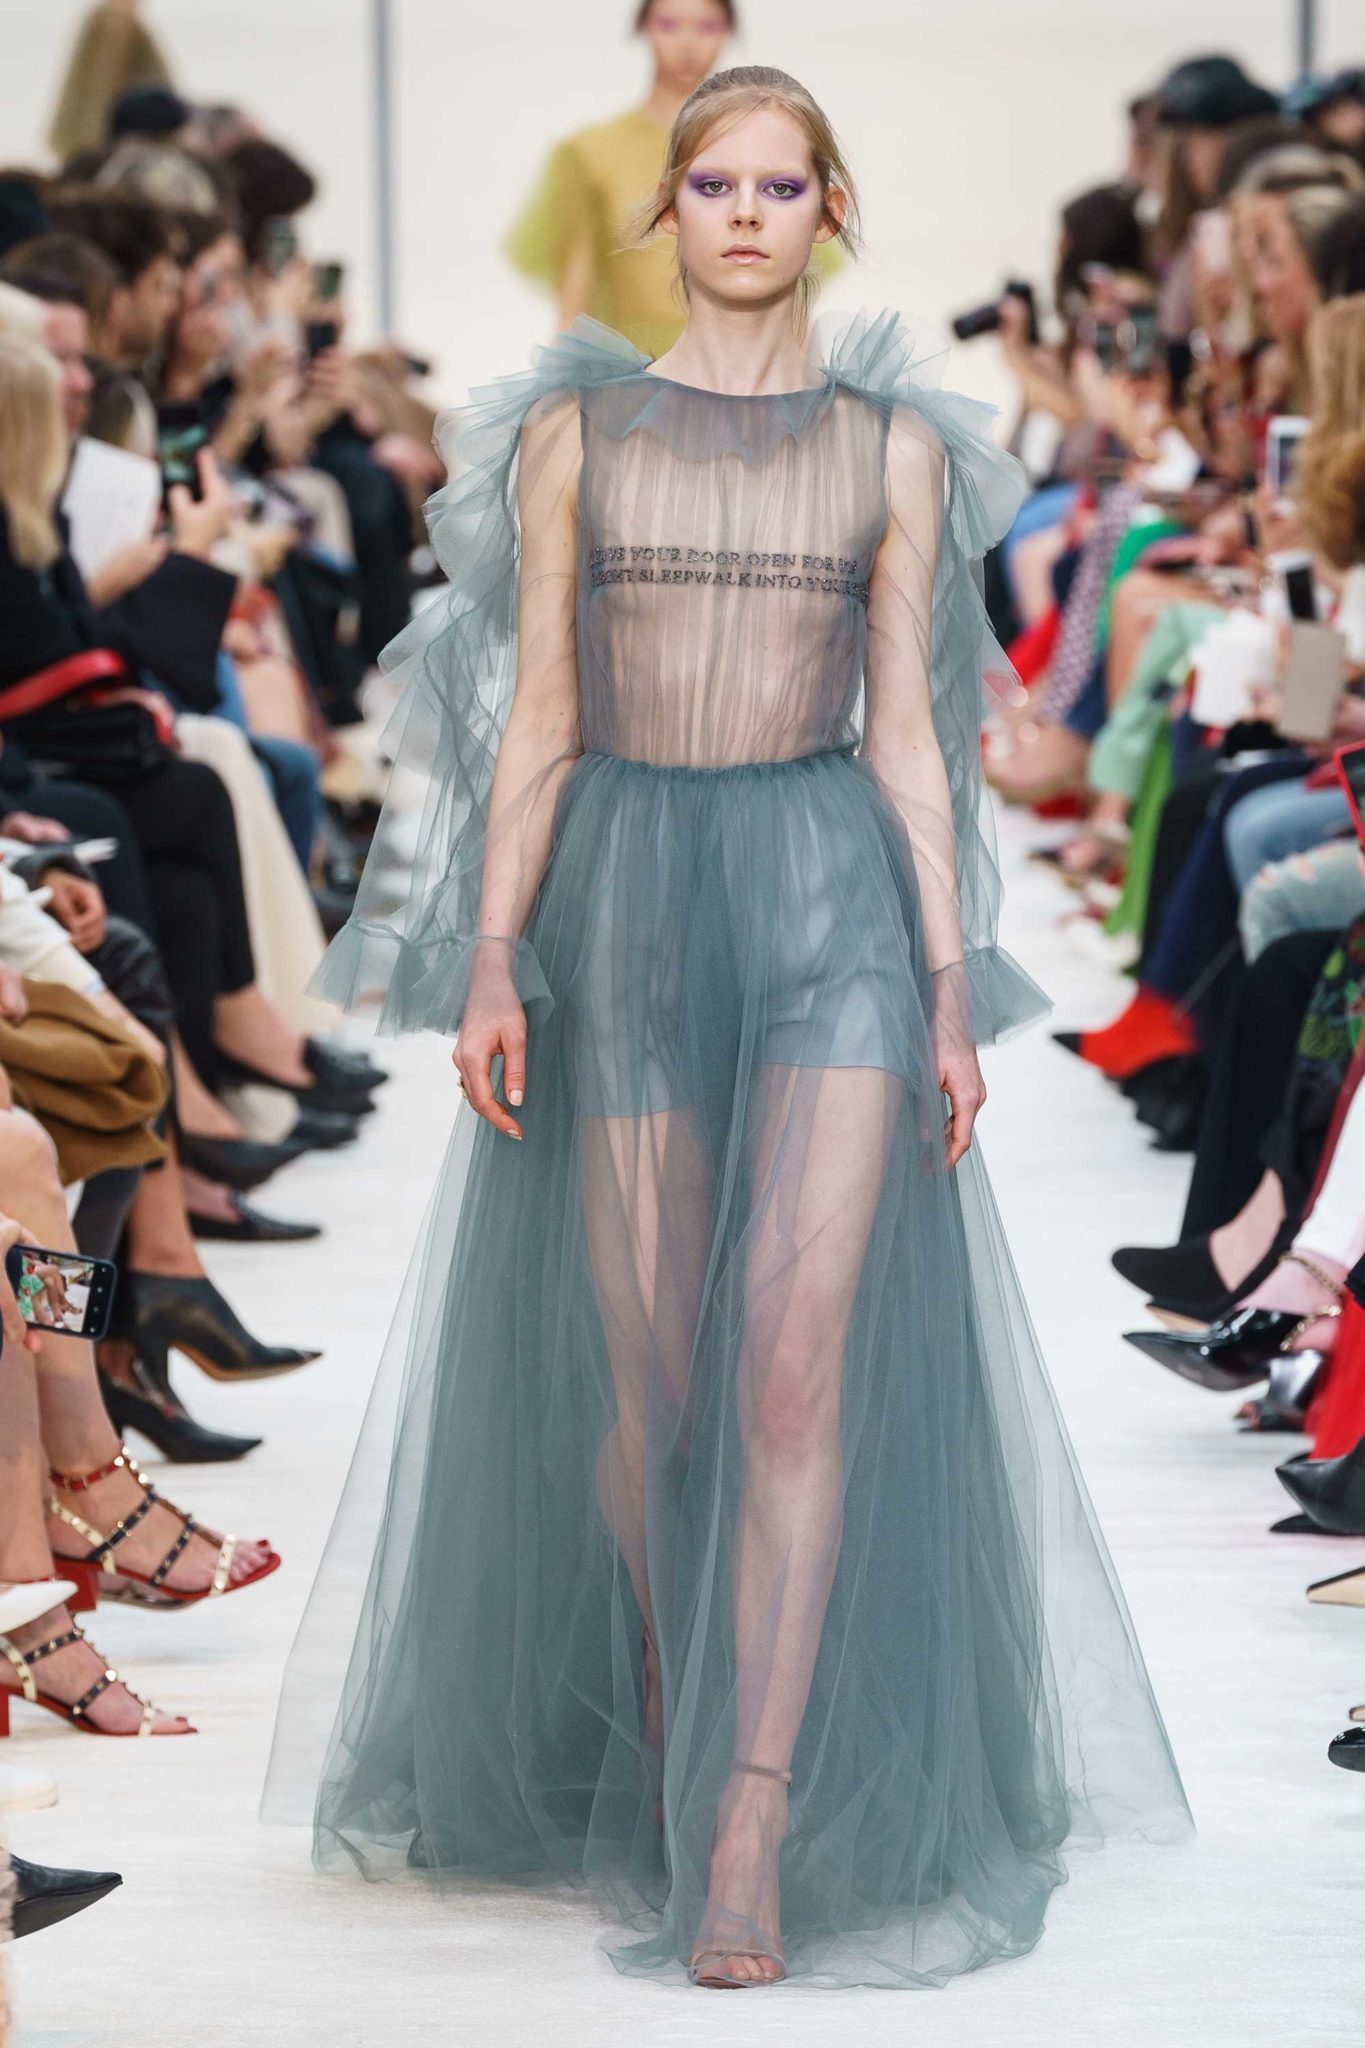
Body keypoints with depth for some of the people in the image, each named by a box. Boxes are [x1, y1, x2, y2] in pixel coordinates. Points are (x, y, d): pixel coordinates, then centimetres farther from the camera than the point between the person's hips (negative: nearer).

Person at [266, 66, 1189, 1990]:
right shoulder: (572, 428, 7)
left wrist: (953, 982, -1)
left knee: (796, 1361, -14)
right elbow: (538, 719, 5)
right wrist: (489, 951, -4)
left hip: (832, 897, -1)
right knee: (644, 1382, 5)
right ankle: (651, 1762, 26)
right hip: (625, 898, 1)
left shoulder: (895, 444, 7)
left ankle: (754, 1829, -16)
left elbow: (907, 731, 6)